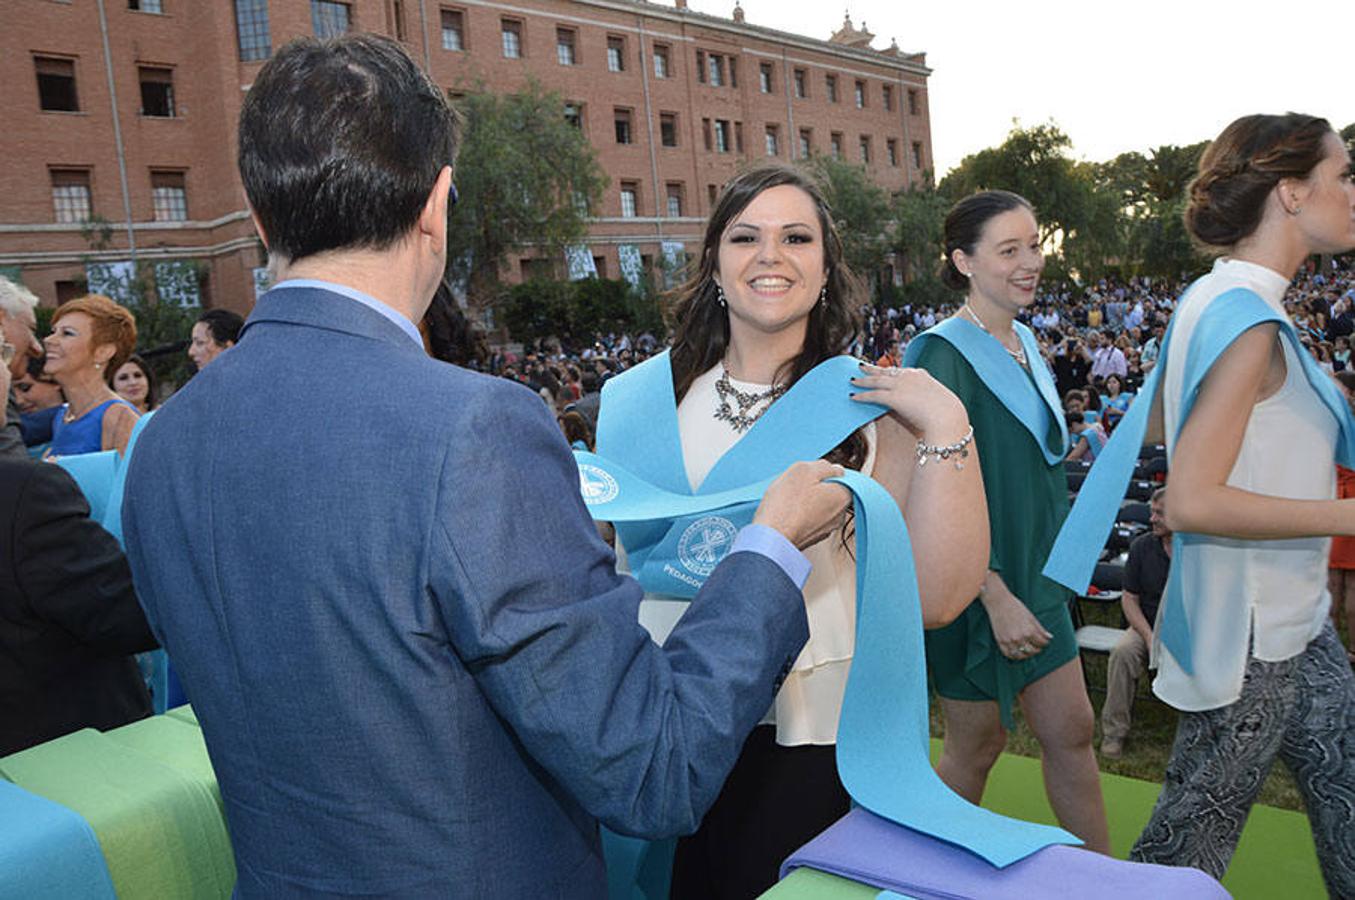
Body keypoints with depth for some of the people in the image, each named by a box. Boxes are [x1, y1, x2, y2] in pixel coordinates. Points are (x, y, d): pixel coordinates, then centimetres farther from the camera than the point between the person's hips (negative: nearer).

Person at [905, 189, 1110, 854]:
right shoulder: (943, 356, -18)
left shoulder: (1025, 344, 8)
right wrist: (995, 597, -22)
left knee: (1072, 732, 13)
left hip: (1035, 572, 7)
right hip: (978, 583, -7)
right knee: (977, 744, 9)